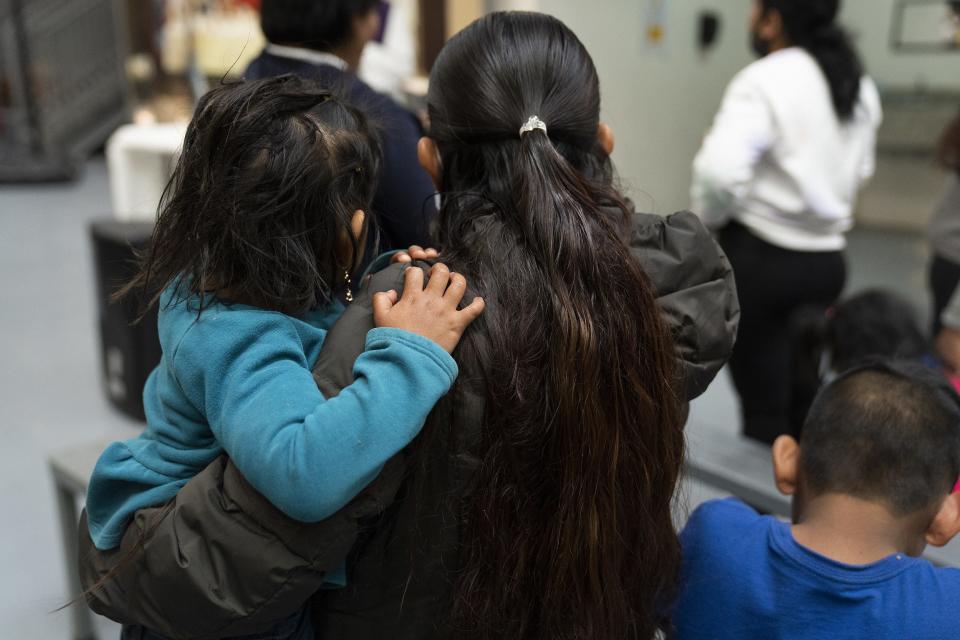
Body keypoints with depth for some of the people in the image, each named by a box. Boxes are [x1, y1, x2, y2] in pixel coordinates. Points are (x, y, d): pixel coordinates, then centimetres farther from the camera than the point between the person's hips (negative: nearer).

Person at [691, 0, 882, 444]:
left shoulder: (764, 81, -15)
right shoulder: (862, 87, 10)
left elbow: (721, 170, -27)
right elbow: (859, 170, 18)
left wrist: (709, 220, -9)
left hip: (759, 257, -7)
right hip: (827, 260, 7)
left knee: (763, 399, 2)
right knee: (798, 394, 18)